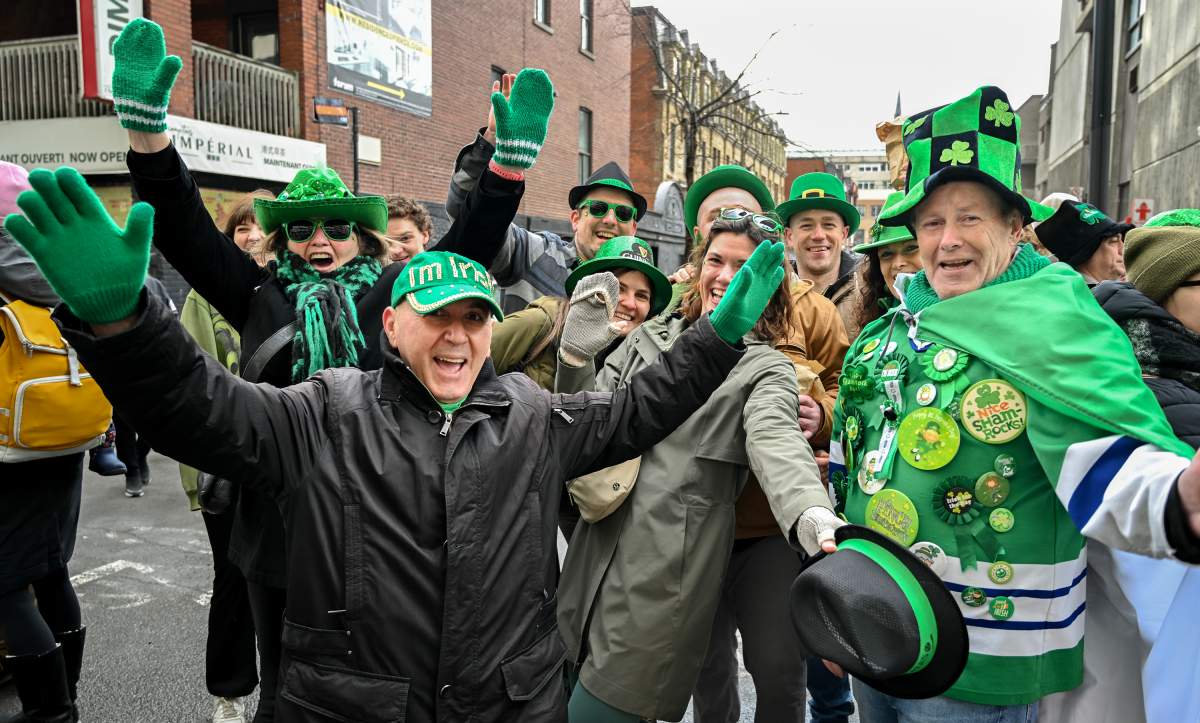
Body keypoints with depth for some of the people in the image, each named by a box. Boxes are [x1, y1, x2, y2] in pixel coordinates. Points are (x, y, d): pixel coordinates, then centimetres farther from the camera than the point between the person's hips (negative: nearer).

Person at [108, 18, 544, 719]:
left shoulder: (393, 292, 2)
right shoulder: (261, 297, 5)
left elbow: (470, 244, -4)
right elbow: (188, 232, -4)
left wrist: (512, 159, -18)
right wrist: (147, 128, -18)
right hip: (281, 519, 1)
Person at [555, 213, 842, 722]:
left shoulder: (765, 370, -1)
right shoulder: (651, 336, 12)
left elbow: (776, 444, -22)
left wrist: (815, 518, -43)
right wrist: (577, 355, -10)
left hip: (667, 571, -5)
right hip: (598, 550, 5)